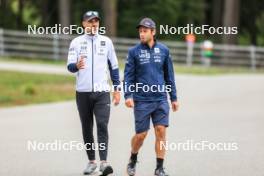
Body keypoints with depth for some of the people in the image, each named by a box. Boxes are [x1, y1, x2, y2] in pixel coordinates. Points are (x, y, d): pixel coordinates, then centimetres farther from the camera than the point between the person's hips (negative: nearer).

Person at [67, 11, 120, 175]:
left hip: (102, 92, -1)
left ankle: (104, 162, -21)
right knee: (87, 128, 8)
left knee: (102, 125, -15)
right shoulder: (76, 42, 3)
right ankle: (91, 161, 20)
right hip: (83, 92, 1)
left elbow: (114, 66, 12)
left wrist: (117, 89, 8)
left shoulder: (106, 41, 7)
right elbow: (70, 66, -5)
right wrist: (76, 66, -29)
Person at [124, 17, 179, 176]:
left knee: (161, 131, -5)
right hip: (141, 100, -2)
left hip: (161, 99, 2)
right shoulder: (134, 52, -1)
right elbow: (128, 75, -2)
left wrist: (174, 98, 10)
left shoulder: (163, 50, 6)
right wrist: (128, 95, -14)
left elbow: (169, 75, 11)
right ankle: (133, 160, 27)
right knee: (141, 135, 1)